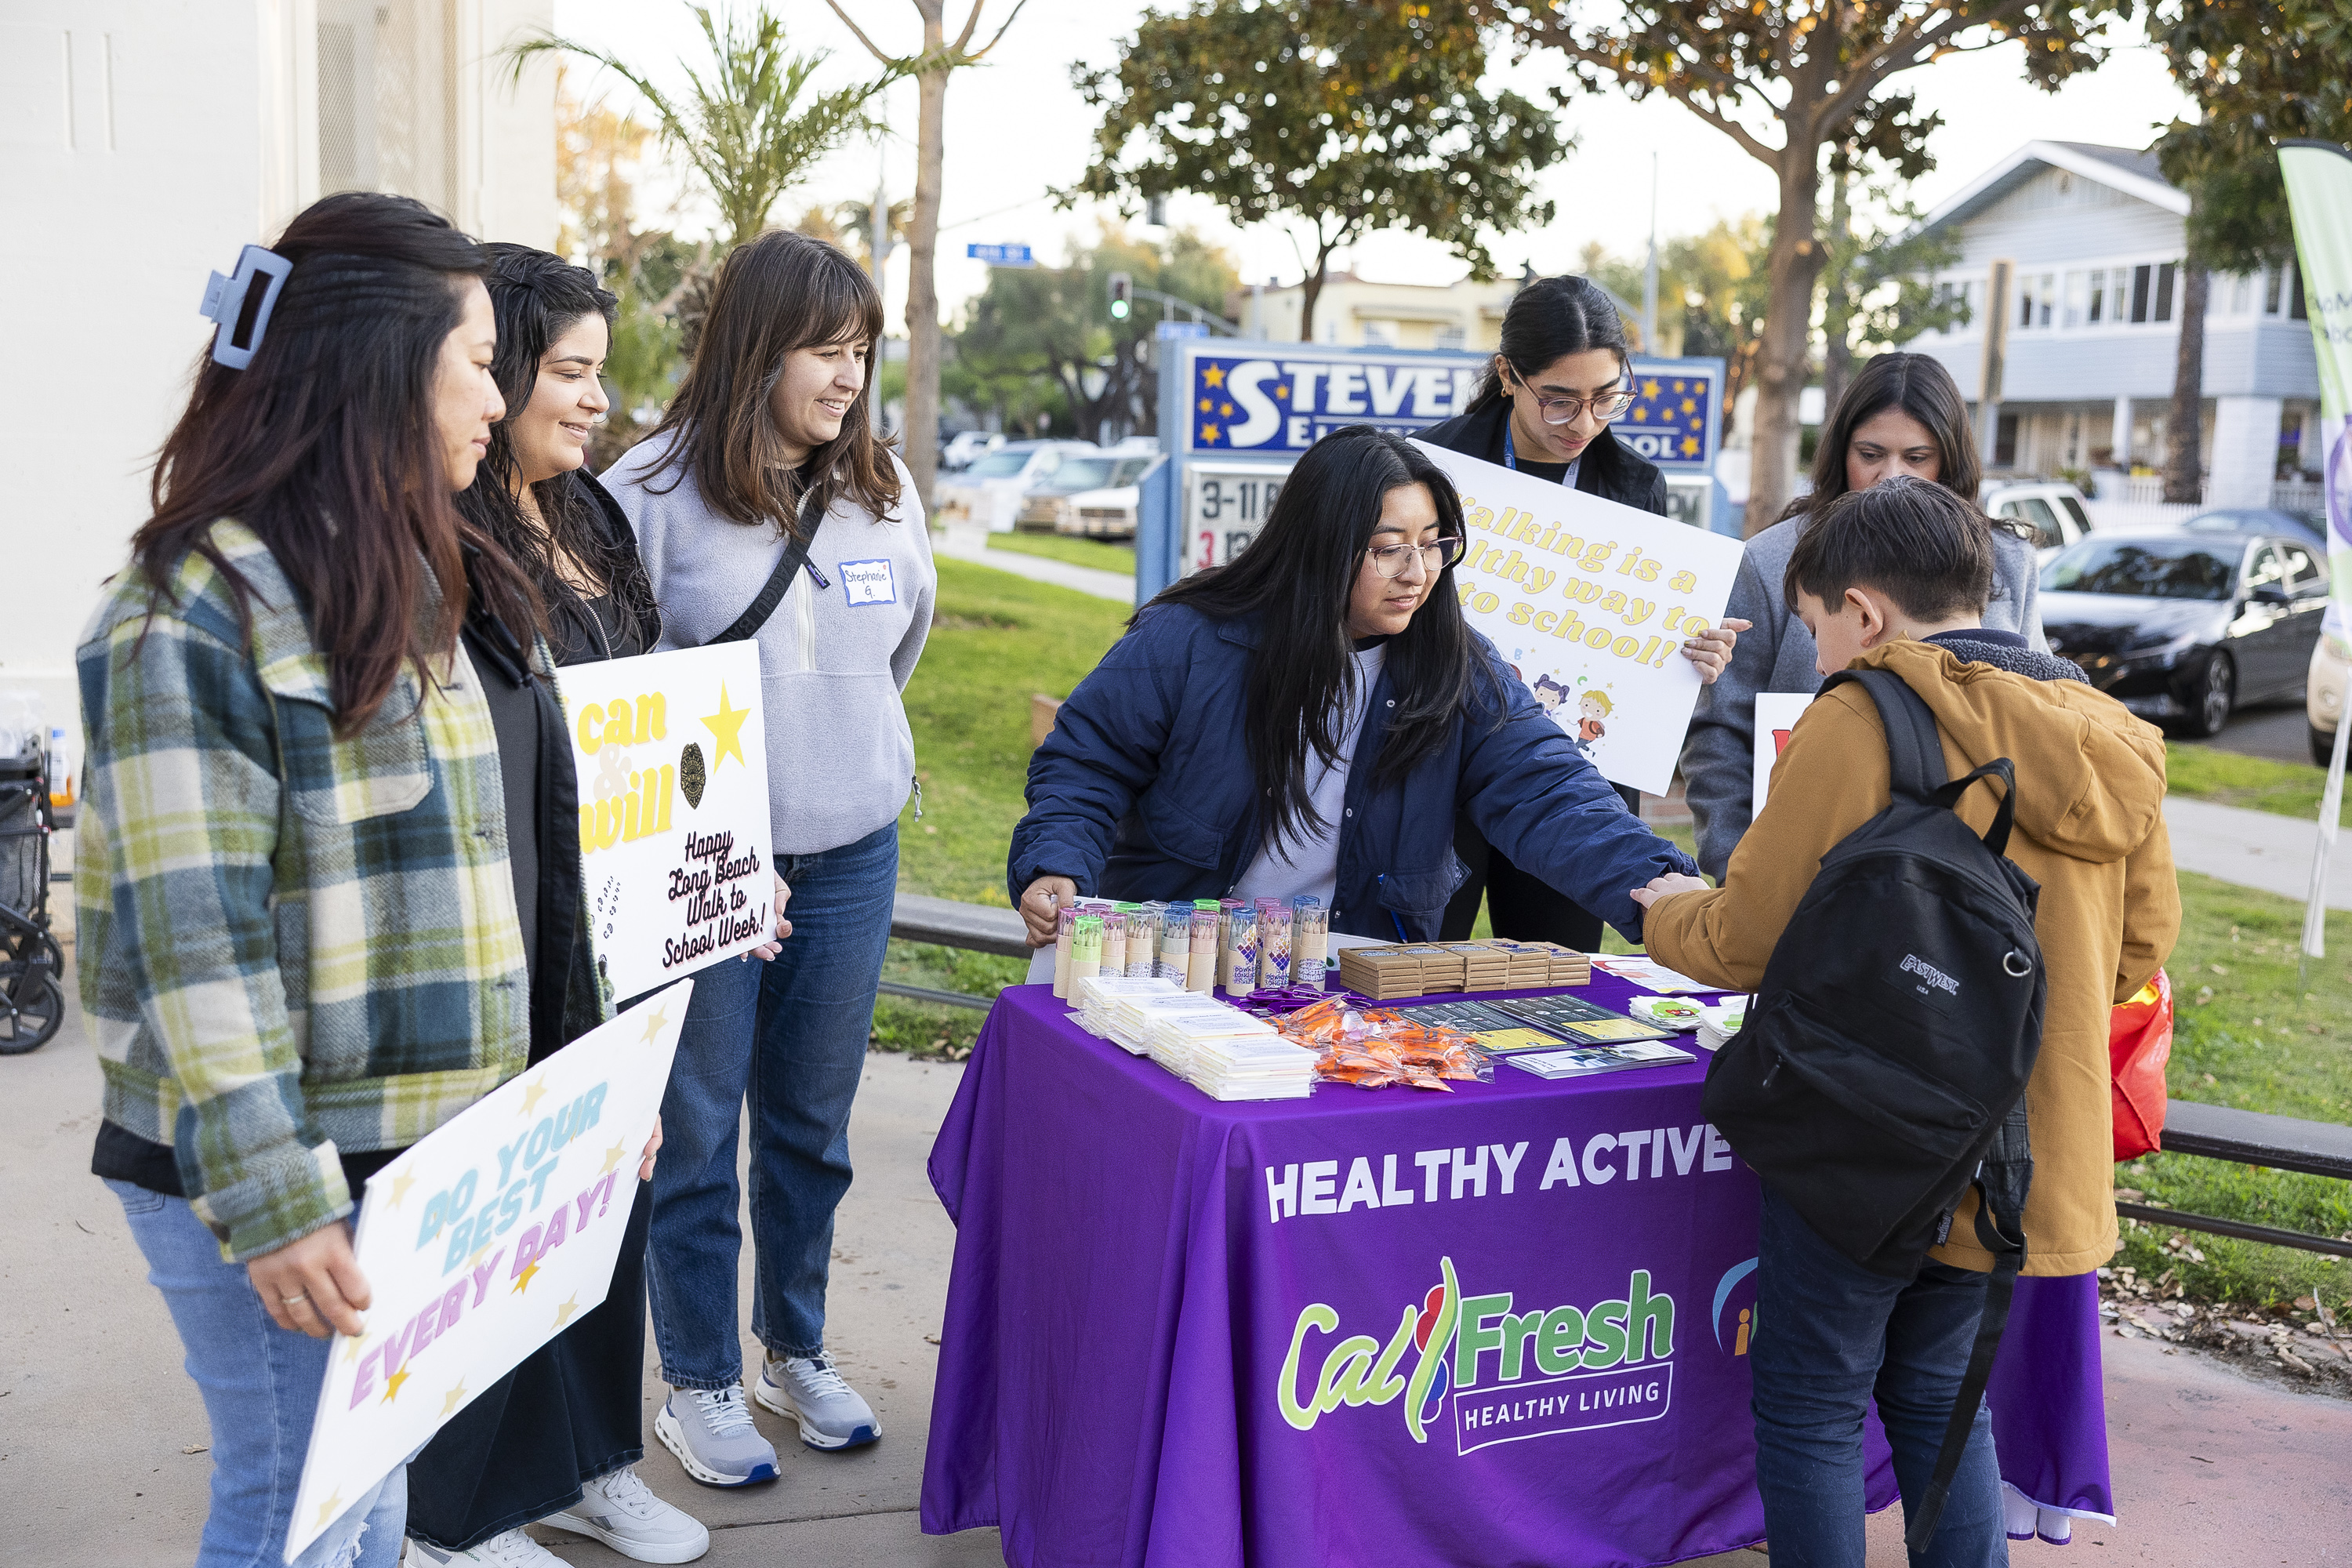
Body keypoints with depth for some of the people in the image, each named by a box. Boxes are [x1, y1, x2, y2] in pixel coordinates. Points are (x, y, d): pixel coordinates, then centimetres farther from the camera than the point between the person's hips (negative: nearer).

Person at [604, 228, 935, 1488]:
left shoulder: (883, 487, 4)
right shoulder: (652, 490, -11)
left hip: (853, 855, 5)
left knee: (813, 1126, 16)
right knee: (695, 1133, 7)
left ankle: (796, 1349, 34)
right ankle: (700, 1383, 23)